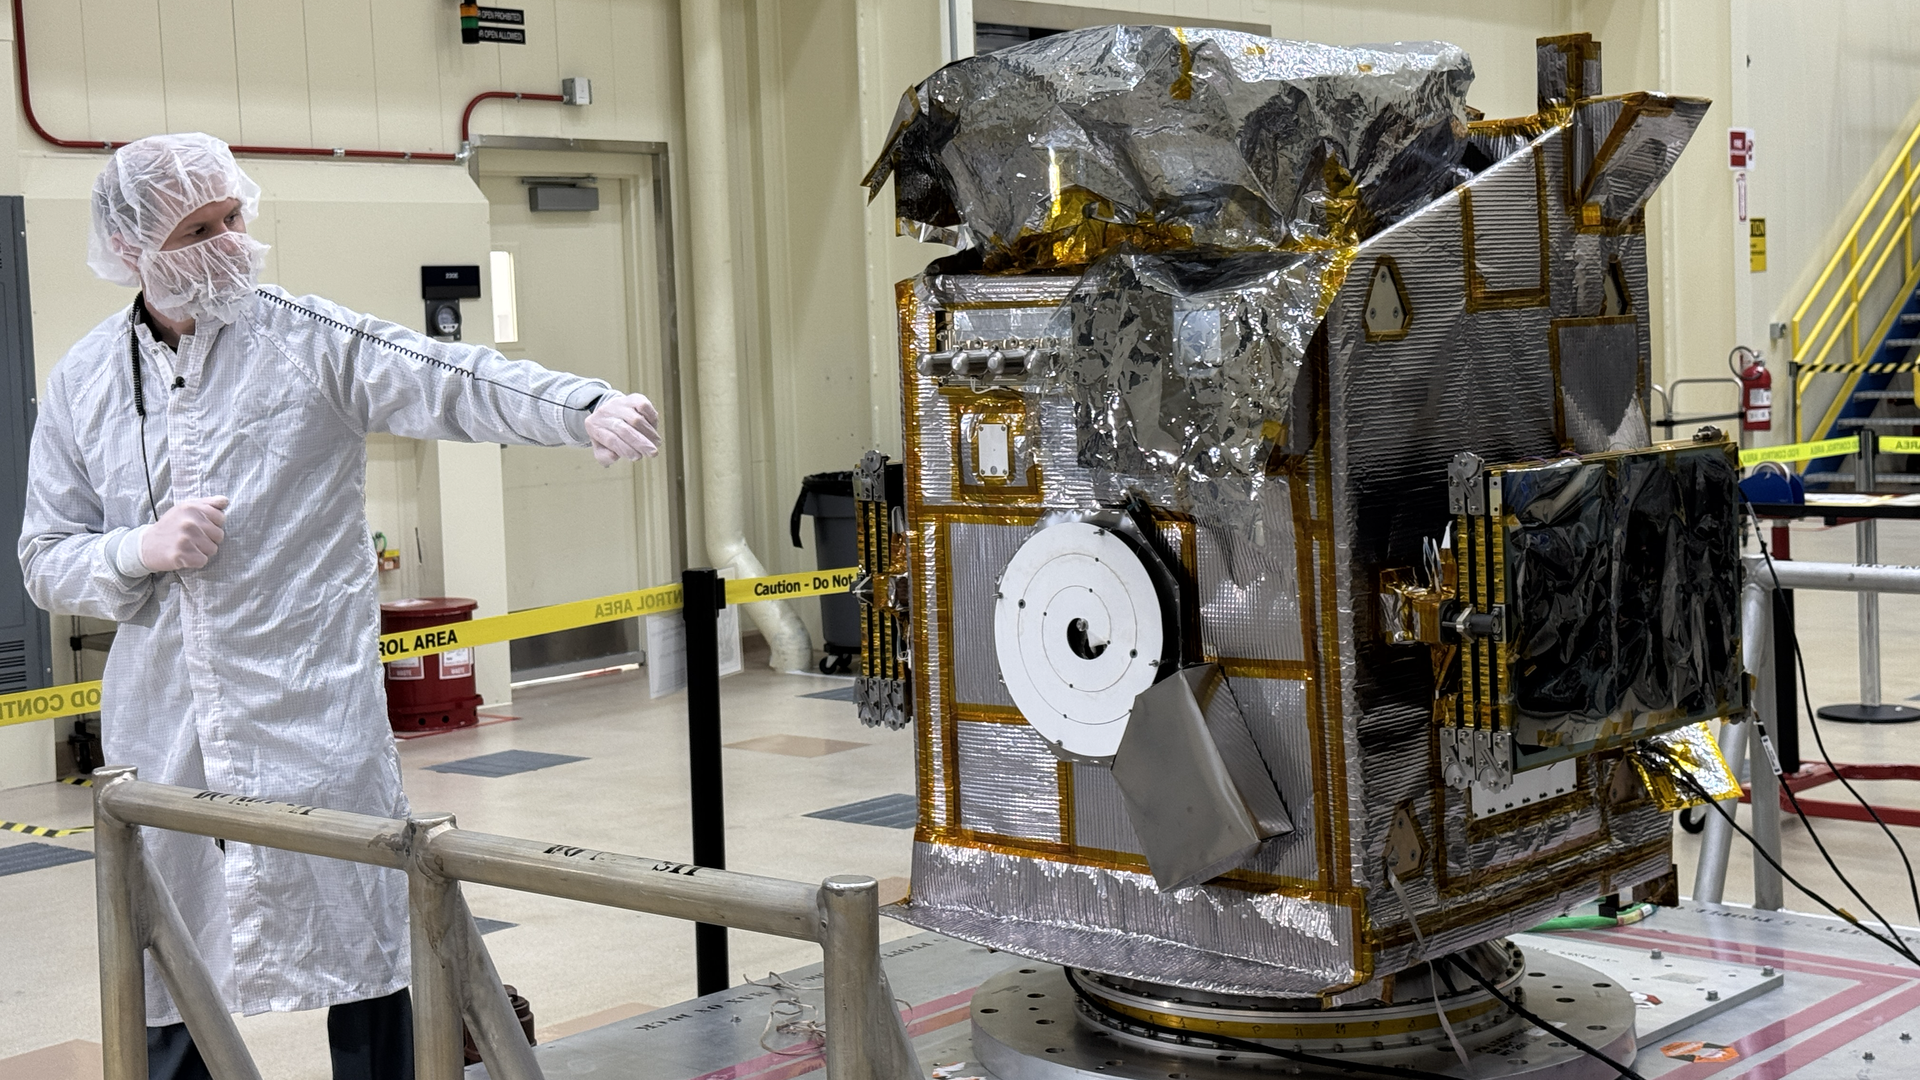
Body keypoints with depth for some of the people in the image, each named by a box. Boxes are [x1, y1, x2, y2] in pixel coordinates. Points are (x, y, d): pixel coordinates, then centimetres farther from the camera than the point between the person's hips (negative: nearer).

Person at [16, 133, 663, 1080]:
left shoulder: (307, 338, -2)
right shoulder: (83, 382, 7)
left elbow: (455, 383, -15)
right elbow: (45, 561, 10)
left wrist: (587, 408, -32)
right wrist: (140, 551, -10)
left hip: (314, 715, -2)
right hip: (162, 729, 3)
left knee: (364, 964, 4)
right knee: (172, 998, 11)